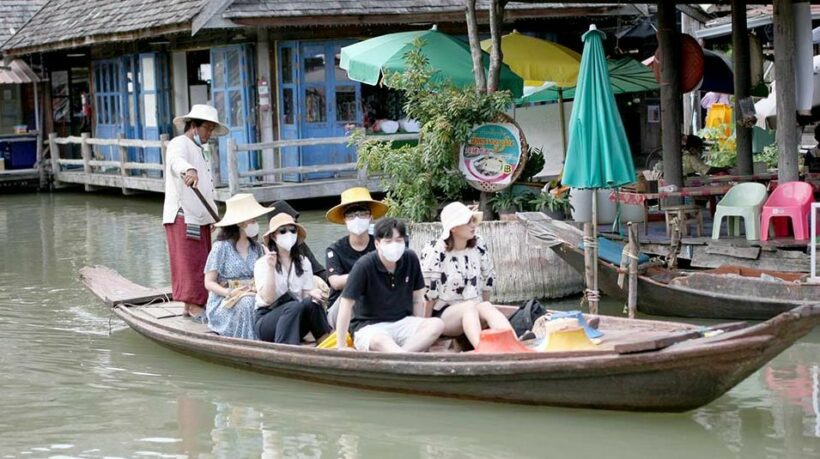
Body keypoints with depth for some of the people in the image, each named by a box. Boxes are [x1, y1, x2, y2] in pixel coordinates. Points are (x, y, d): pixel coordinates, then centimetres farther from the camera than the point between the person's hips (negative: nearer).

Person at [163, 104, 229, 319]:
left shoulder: (197, 151, 26)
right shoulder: (179, 144, -6)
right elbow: (176, 160, -32)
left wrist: (215, 216, 30)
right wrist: (189, 170, -54)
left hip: (199, 218, 10)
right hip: (183, 217, -10)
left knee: (200, 262, 10)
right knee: (190, 262, -11)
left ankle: (194, 305, 14)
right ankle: (193, 305, -13)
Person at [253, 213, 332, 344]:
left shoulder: (303, 262, 9)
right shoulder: (262, 264, -4)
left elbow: (306, 294, 4)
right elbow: (268, 299, -16)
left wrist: (312, 294, -20)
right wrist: (271, 268, -24)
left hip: (297, 317, 4)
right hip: (266, 319, -4)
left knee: (312, 303, -29)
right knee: (295, 307, -35)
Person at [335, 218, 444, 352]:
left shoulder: (411, 259, -1)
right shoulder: (364, 266, -14)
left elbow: (417, 298, 10)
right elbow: (347, 303, -15)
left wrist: (420, 332, 7)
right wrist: (341, 346, -17)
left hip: (402, 323, 5)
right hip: (369, 326, -5)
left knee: (437, 324, -22)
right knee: (380, 340, -39)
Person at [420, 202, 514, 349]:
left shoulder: (478, 246, 2)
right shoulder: (435, 252, -14)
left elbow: (488, 277, 14)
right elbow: (427, 291, -13)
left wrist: (484, 309, 16)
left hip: (473, 314, 4)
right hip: (442, 314, -4)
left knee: (487, 307, -28)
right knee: (470, 306, -33)